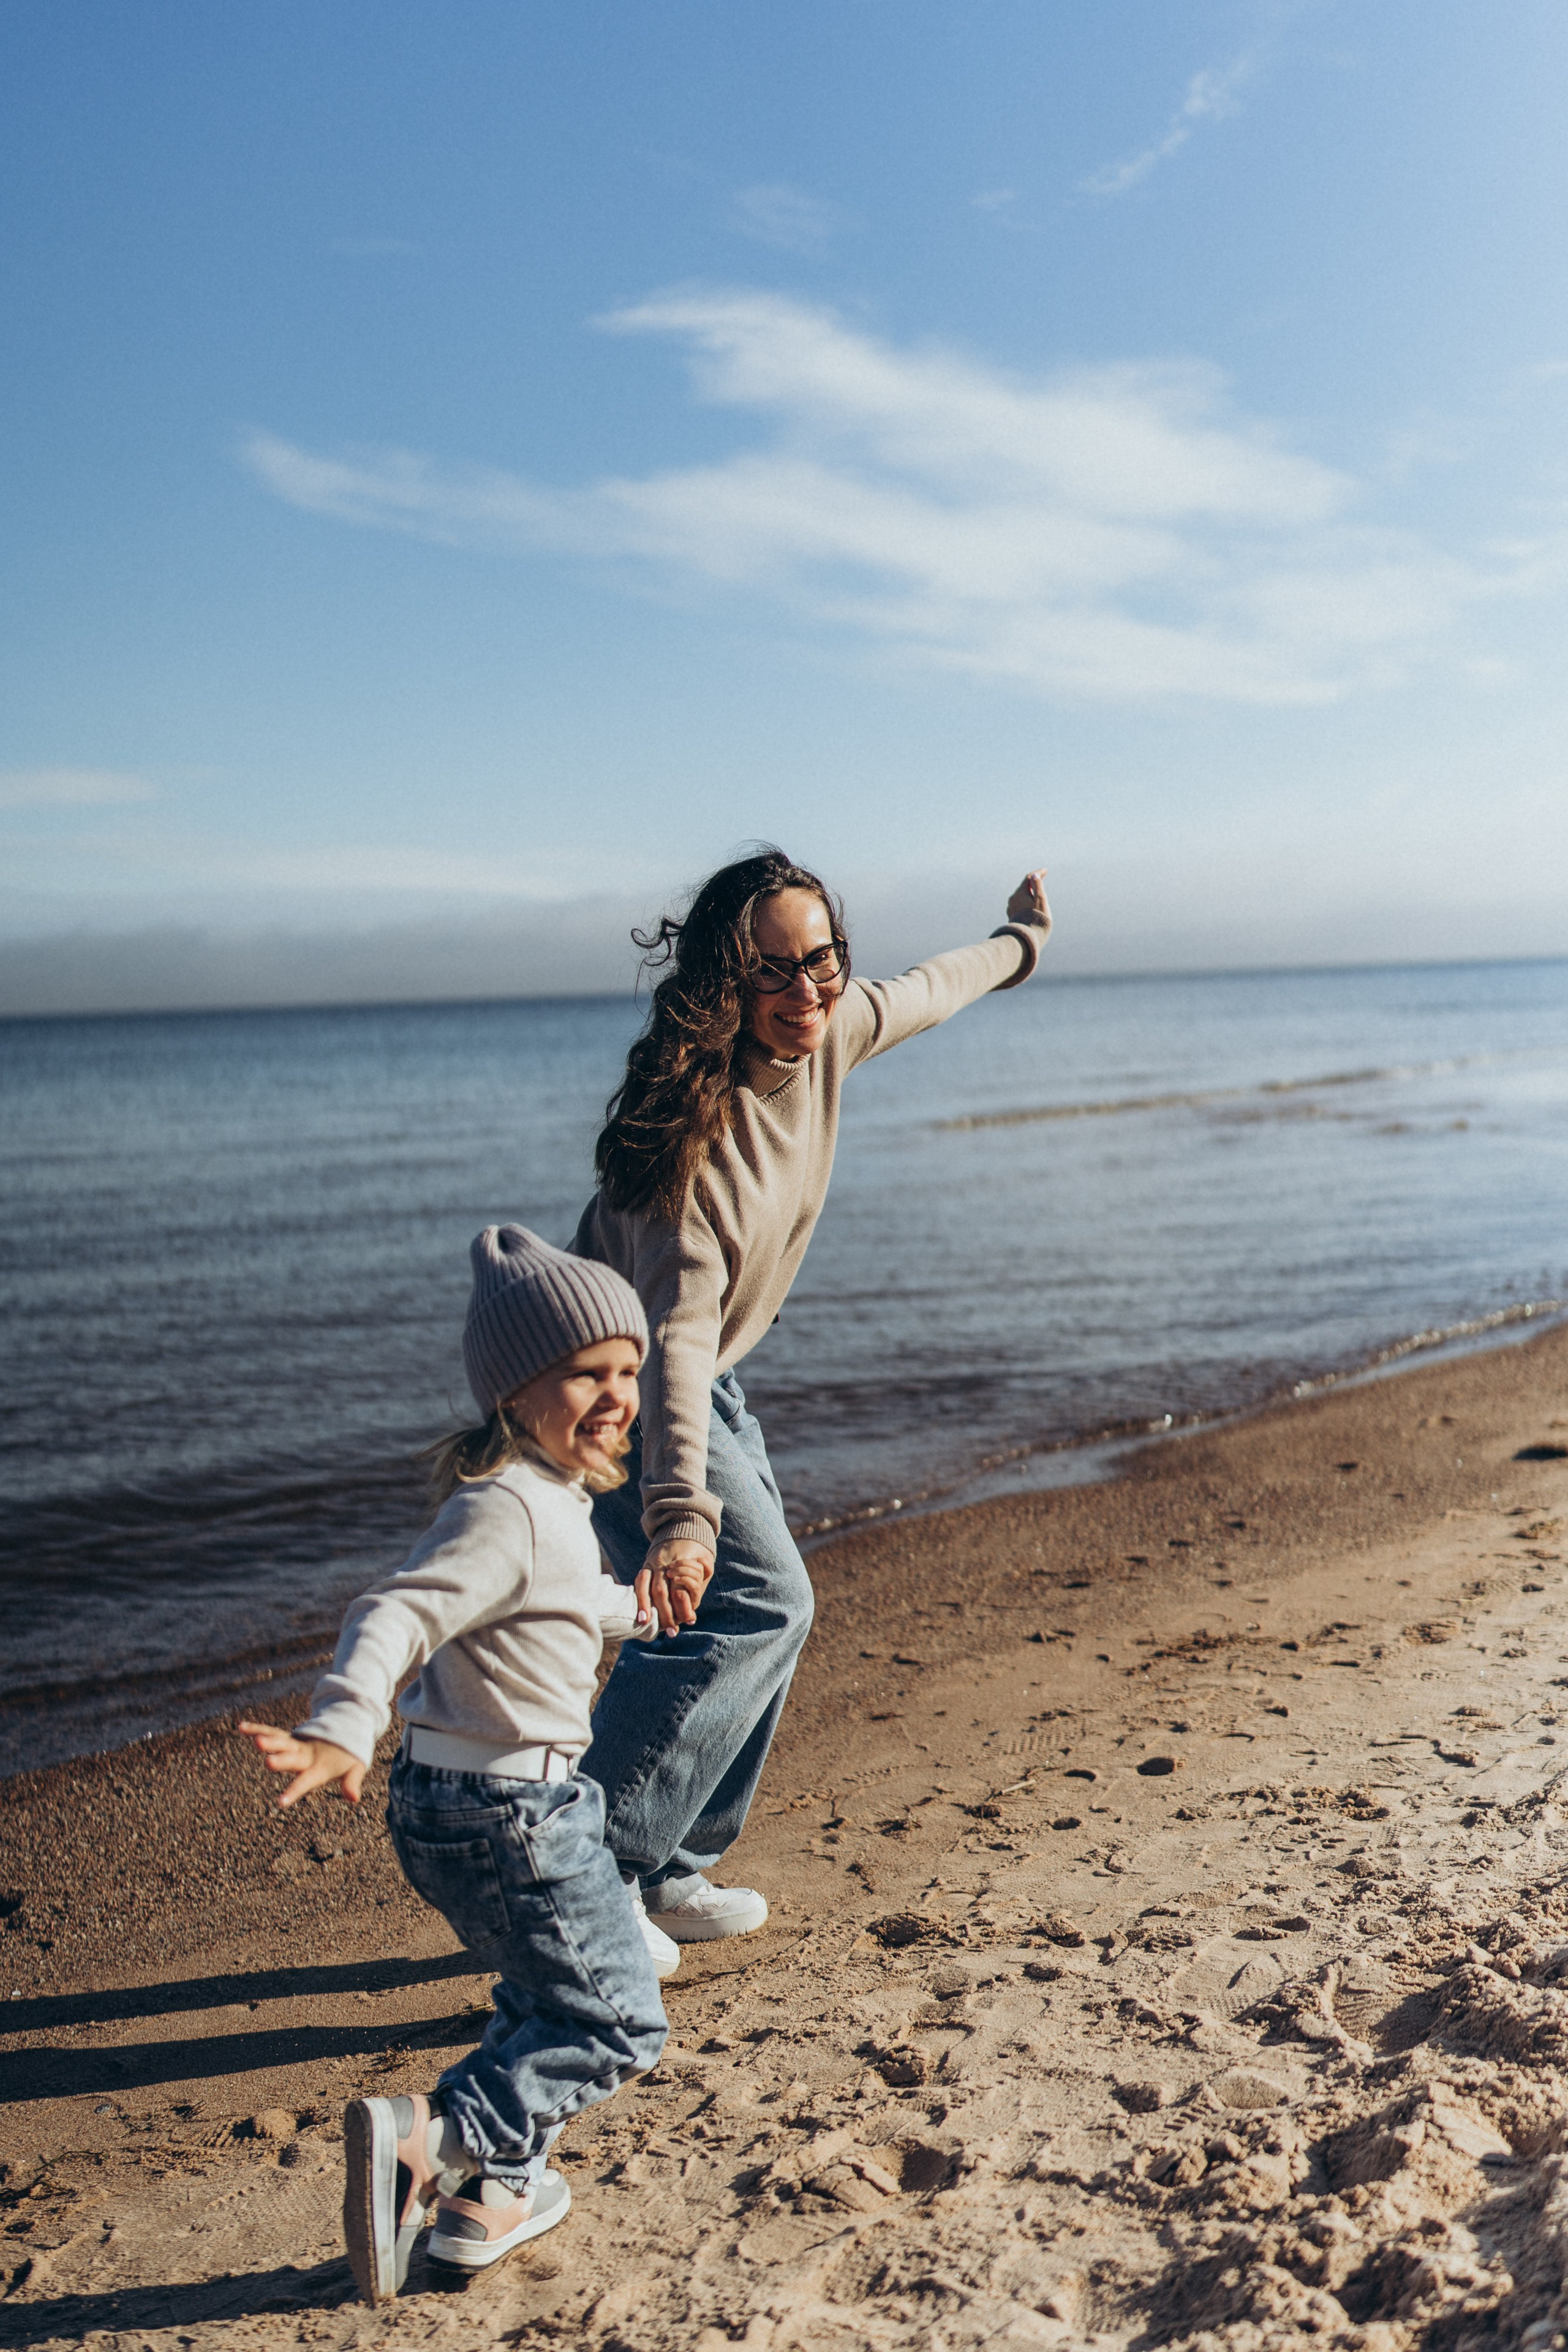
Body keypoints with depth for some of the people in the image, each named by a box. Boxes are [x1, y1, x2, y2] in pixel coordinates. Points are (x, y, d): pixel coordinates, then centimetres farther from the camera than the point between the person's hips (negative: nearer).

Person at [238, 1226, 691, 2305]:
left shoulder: (551, 1498, 10)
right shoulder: (506, 1510, -23)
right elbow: (396, 1615, -34)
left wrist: (633, 1607, 49)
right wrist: (342, 1729, -49)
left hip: (459, 1807, 10)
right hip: (509, 1811, -10)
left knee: (545, 2003, 26)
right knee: (619, 2024, 0)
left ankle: (491, 2194, 36)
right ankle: (427, 2140, -7)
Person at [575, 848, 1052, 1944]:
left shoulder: (831, 1031, -9)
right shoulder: (700, 1116, -33)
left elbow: (927, 989, 15)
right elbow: (678, 1329, -43)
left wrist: (1022, 942, 35)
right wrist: (680, 1510, -55)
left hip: (706, 1383, 9)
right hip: (620, 1385, -9)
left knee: (752, 1609, 13)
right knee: (756, 1601, -17)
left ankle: (660, 1870, 26)